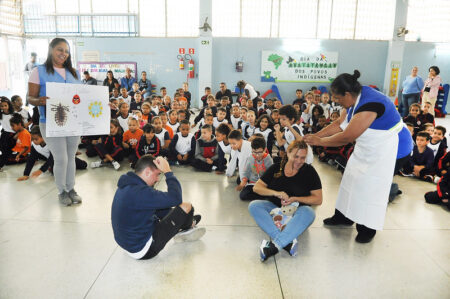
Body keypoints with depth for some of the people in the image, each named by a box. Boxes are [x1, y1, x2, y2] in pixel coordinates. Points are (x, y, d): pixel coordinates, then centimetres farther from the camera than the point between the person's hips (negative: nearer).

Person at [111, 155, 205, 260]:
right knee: (186, 207, -8)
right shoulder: (139, 192, -30)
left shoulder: (127, 186, 2)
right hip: (144, 251, -10)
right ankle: (187, 228, 26)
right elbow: (175, 198, -30)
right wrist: (168, 172, -20)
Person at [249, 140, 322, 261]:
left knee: (308, 212, -35)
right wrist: (276, 193, -16)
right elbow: (256, 187, 2)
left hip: (296, 211, -2)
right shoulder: (276, 168, 4)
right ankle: (287, 242, -38)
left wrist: (295, 199, -17)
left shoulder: (309, 171, 0)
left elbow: (318, 199, -3)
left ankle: (274, 245, -42)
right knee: (253, 206, -25)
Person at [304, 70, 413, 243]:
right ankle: (344, 216, 28)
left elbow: (346, 138, -30)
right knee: (352, 177, 13)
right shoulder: (356, 98, -3)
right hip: (367, 148, 10)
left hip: (386, 149, -9)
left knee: (372, 187, -3)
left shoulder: (368, 105, -32)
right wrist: (315, 135, -5)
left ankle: (368, 229, 15)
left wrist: (319, 141, -18)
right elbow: (339, 124, 3)